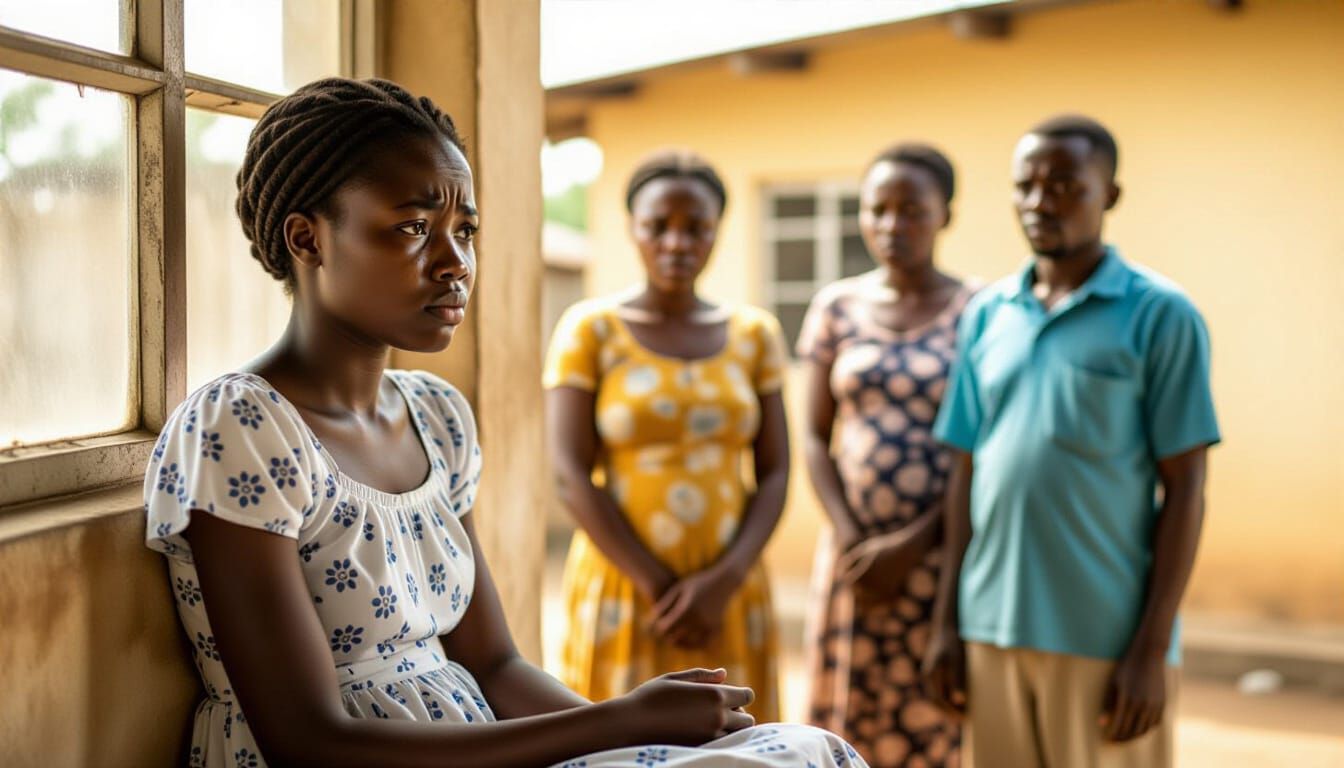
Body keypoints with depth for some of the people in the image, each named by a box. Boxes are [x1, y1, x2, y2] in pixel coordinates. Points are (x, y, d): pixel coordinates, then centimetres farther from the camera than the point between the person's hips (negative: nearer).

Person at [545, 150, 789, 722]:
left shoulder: (754, 334, 7)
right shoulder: (590, 329, -2)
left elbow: (774, 473, 5)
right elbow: (570, 477, -7)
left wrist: (727, 579, -10)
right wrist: (659, 587, -12)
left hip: (730, 596, 3)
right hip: (622, 592, -3)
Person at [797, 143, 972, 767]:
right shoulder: (837, 307, 6)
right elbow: (817, 438, 6)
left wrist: (913, 543, -12)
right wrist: (853, 544, -6)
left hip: (944, 553, -2)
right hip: (853, 554, 3)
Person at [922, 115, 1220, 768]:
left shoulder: (1161, 316, -4)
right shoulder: (986, 315, 9)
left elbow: (1184, 489, -6)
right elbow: (965, 471, 12)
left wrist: (1152, 650, -10)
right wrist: (946, 621, 8)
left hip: (1106, 639, -4)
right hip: (991, 630, 4)